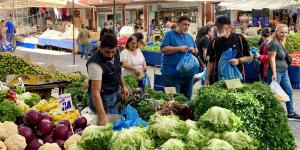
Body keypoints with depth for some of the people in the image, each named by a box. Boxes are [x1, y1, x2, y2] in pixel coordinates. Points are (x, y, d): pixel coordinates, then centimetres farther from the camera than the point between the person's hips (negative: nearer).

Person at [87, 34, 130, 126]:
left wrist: (123, 86, 16)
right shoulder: (95, 64, -31)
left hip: (113, 95, 7)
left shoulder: (116, 53, -8)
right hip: (101, 98, -7)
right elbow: (96, 92, -36)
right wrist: (102, 116, -41)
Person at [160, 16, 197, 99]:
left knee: (187, 98, 12)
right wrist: (179, 48, -17)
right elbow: (163, 49, -13)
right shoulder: (170, 34, -2)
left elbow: (196, 50, 23)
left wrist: (193, 50, -1)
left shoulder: (189, 37, 17)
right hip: (172, 73, -6)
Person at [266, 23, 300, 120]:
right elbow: (272, 59, -20)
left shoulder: (281, 42, 12)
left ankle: (291, 113, 27)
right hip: (276, 72, -10)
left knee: (289, 91, 15)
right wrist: (274, 73, -24)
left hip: (284, 72, 10)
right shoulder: (274, 43, -16)